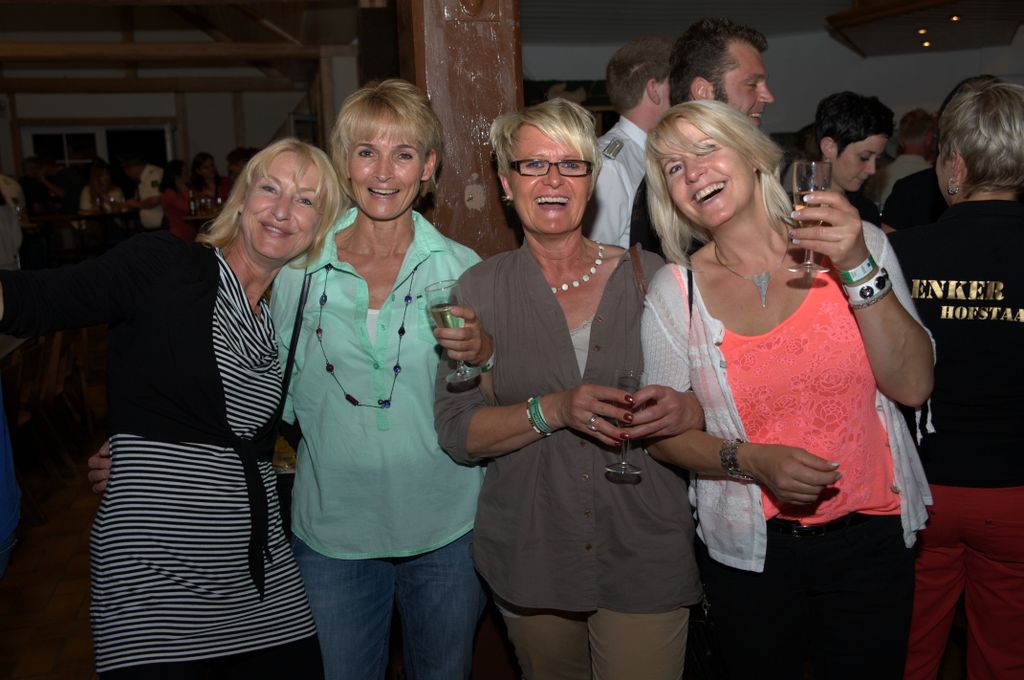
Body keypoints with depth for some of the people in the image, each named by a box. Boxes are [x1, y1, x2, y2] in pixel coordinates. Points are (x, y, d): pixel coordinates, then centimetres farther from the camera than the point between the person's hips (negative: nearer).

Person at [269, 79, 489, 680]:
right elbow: (278, 394, 8)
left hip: (445, 528, 0)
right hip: (332, 528, 1)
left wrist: (484, 353, -19)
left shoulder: (462, 268, -6)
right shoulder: (301, 269, -3)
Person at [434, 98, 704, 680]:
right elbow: (457, 432, -7)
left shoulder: (650, 276, -2)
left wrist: (687, 410, -19)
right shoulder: (480, 291, -1)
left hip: (644, 558, 0)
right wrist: (554, 409, -22)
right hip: (529, 560, 1)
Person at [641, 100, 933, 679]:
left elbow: (913, 387, -11)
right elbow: (662, 432, -4)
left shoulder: (859, 244, -6)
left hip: (872, 539, 1)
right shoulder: (675, 291, -7)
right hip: (748, 551, 0)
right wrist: (752, 461, -20)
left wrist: (860, 269, -22)